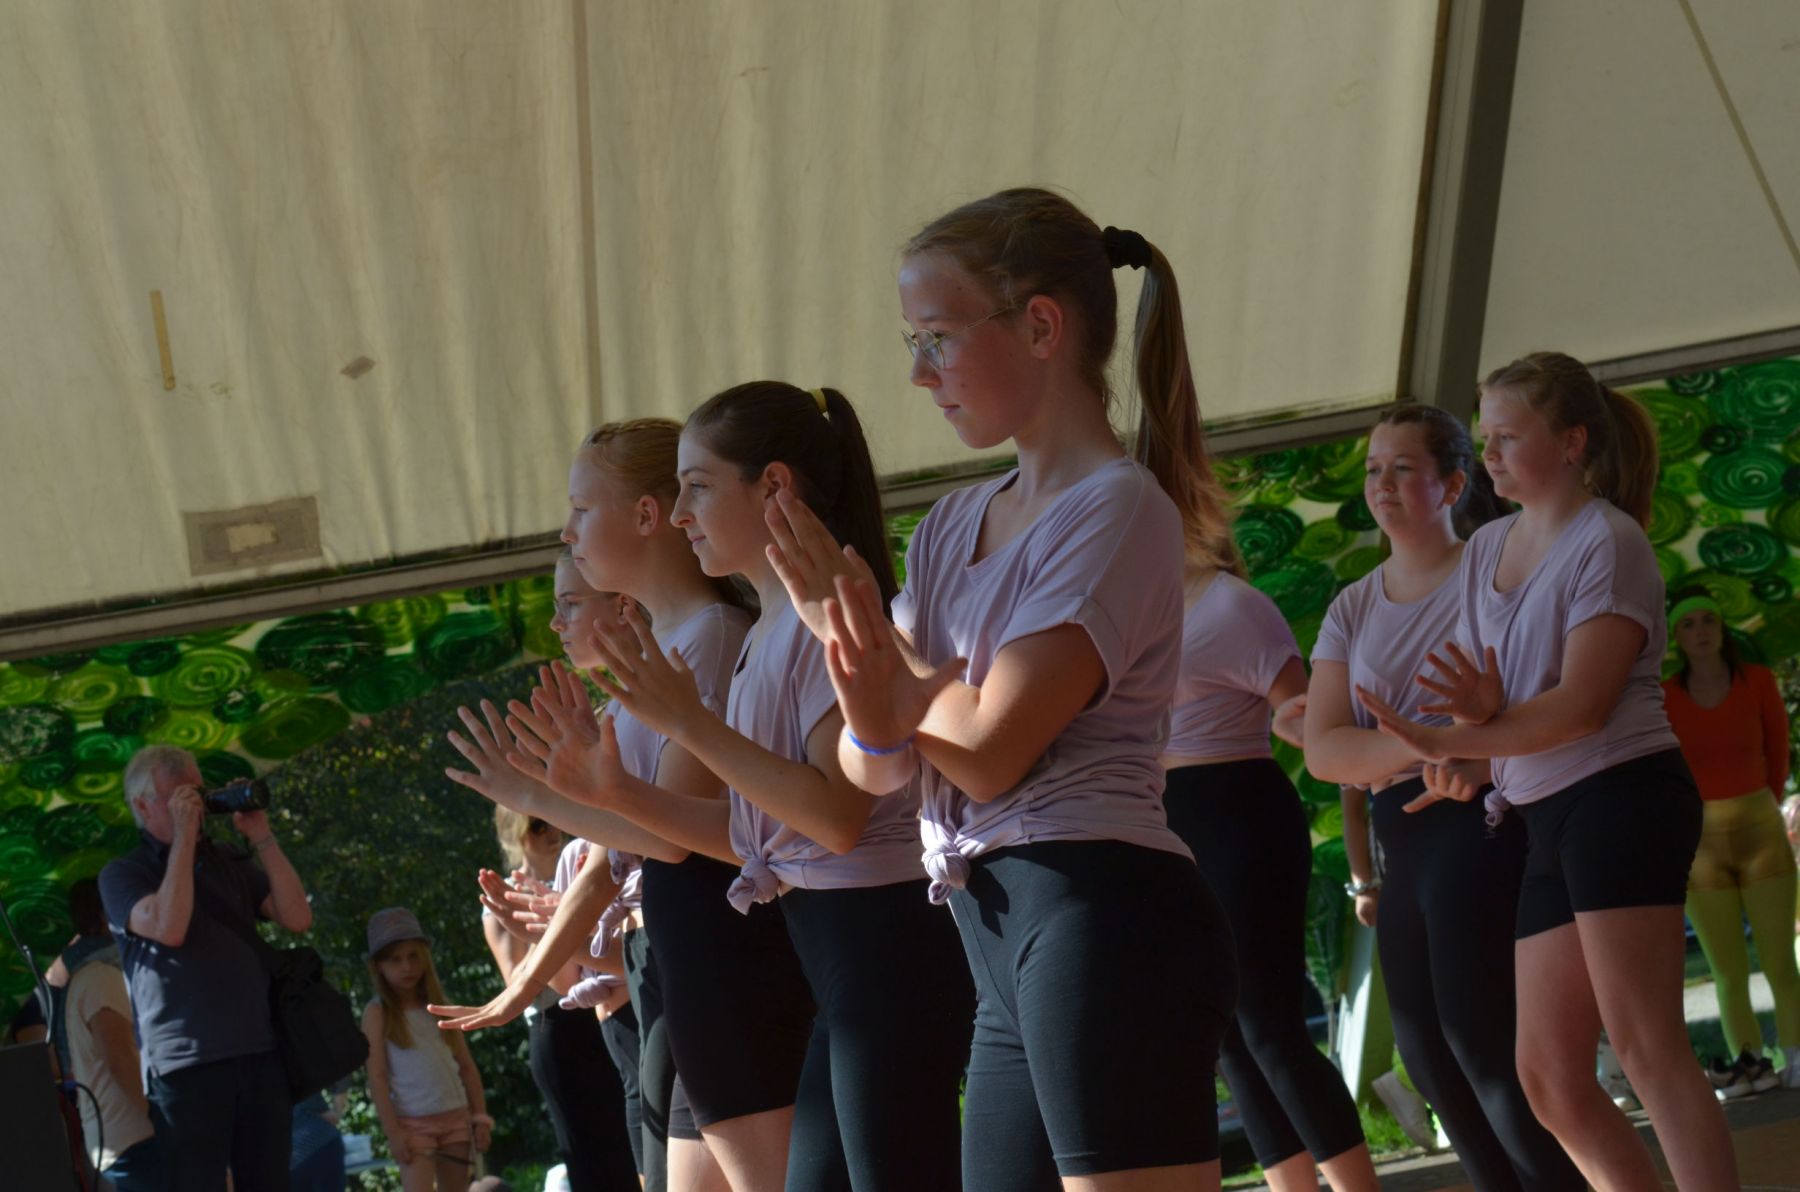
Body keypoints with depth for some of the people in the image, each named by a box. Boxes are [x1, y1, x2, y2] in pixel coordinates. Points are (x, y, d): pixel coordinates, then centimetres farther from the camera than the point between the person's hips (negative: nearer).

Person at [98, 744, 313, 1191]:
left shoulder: (231, 864, 17)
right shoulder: (122, 875, 3)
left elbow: (297, 918, 5)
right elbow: (168, 928, -16)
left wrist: (262, 838, -1)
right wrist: (184, 838, -11)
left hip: (259, 1055, 4)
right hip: (186, 1064, -4)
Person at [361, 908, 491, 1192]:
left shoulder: (439, 1006, 9)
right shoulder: (378, 1012, -3)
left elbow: (466, 1065, 11)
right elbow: (377, 1076, -7)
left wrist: (481, 1116, 4)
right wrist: (392, 1130, -13)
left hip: (456, 1117, 4)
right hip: (413, 1123, -4)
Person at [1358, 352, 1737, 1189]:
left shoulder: (1606, 541, -6)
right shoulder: (1487, 548, 16)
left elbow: (1583, 703, -15)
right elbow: (1483, 694, 13)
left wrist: (1447, 741, -20)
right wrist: (1479, 714, -11)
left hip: (1621, 798, -8)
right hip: (1547, 820, 8)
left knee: (1647, 1046, -15)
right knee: (1549, 1076, 3)